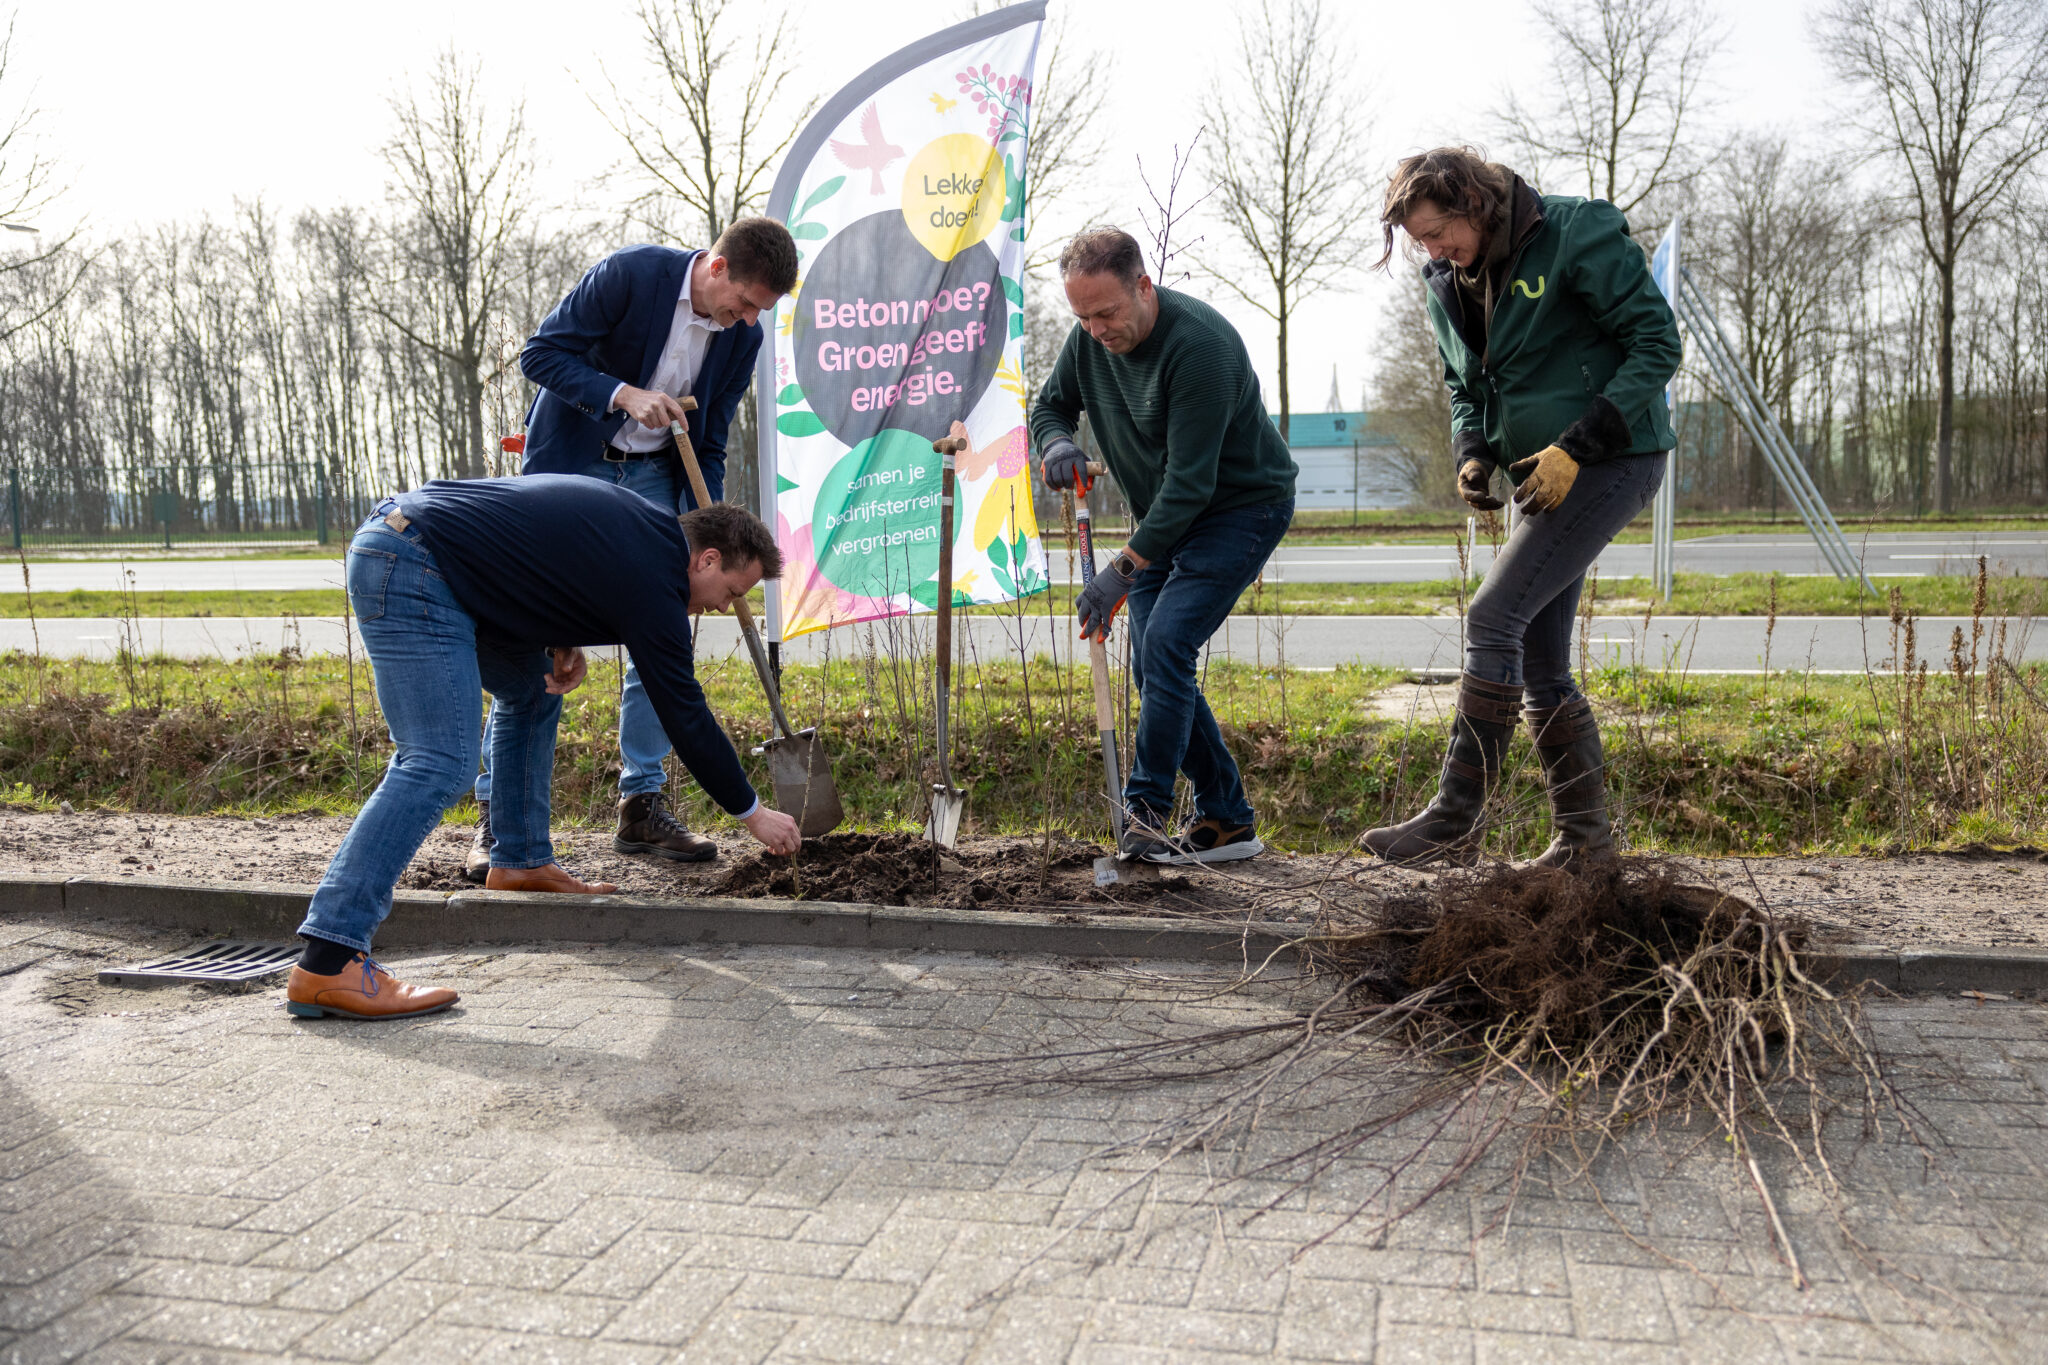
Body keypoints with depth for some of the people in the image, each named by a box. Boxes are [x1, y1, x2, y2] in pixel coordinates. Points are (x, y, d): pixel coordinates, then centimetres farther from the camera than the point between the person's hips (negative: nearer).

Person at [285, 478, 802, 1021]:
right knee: (439, 766, -16)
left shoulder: (644, 523, 15)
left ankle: (521, 863, 27)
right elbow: (685, 715, -6)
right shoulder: (651, 578, -11)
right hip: (413, 572, -11)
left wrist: (558, 644, 9)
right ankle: (327, 963, -21)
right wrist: (752, 812, 5)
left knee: (533, 690, 20)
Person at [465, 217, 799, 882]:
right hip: (570, 462, -4)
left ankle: (642, 806, 10)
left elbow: (709, 446, 2)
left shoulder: (743, 336, -4)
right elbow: (540, 353, -17)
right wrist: (623, 394, -30)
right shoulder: (631, 273, -19)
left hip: (651, 476, 5)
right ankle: (496, 814, 3)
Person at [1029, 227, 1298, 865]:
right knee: (1153, 667, 3)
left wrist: (1123, 570, -31)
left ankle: (1144, 810, -14)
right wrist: (1056, 445, -15)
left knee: (1165, 644, -23)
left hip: (1242, 506, -8)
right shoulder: (1089, 339, -6)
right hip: (1161, 514, 8)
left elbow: (1191, 480, -30)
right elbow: (1051, 404, 11)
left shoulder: (1199, 343, -29)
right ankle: (1227, 819, 10)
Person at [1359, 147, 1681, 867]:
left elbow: (1658, 342, -13)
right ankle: (1584, 835, 16)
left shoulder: (1577, 233, -12)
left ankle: (1454, 822, -14)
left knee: (1493, 617, -17)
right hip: (1546, 474, 8)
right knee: (1539, 661, 5)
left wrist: (1576, 445, -19)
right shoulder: (1448, 285, 9)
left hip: (1613, 459, -8)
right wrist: (1471, 453, 0)